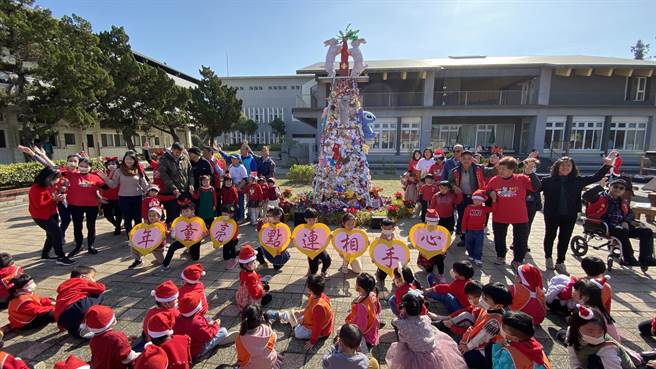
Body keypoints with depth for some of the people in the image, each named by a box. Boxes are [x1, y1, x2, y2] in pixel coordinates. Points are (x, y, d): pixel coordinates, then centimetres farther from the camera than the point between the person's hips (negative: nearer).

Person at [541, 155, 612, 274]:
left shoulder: (578, 180, 4)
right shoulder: (548, 180, -5)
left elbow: (595, 177, 10)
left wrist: (606, 166, 1)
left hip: (570, 216, 3)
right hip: (552, 214, -2)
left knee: (565, 239, 10)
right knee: (550, 236, 12)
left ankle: (560, 263, 23)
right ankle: (548, 257, 34)